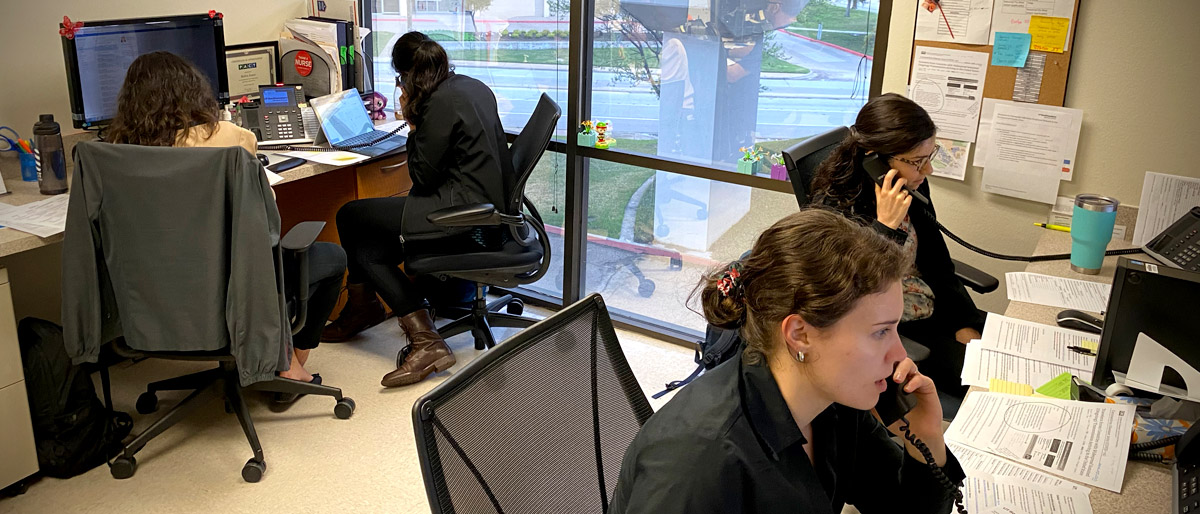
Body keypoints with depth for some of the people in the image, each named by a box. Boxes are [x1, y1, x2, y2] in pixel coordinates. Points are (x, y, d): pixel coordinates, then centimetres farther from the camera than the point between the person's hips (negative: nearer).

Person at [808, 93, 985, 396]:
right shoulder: (835, 207, -23)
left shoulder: (913, 187, -2)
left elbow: (937, 262, 9)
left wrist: (964, 326, 0)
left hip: (933, 312, 7)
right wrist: (886, 227, -32)